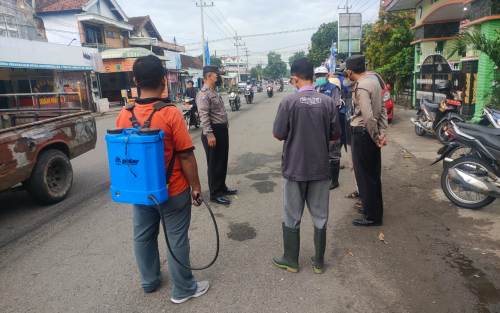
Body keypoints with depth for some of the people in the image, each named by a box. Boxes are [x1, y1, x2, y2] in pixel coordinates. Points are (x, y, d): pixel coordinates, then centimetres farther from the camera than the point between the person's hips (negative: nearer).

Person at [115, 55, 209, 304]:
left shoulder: (124, 115, -5)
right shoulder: (170, 113, -20)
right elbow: (185, 155, -18)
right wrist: (196, 186, -6)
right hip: (173, 190, -5)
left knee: (143, 237, 20)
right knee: (176, 240, 9)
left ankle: (149, 281, 39)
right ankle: (183, 289, 25)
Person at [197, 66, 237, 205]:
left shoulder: (214, 92, 16)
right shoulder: (204, 94, -15)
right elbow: (204, 116, -23)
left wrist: (224, 129, 18)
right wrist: (209, 134, -28)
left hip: (222, 129, 10)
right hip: (214, 131, -10)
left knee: (223, 161, 18)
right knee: (215, 164, 0)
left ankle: (222, 188, 33)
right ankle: (215, 194, 11)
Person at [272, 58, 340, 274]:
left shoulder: (289, 101, -13)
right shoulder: (328, 102, -4)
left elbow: (278, 135, -9)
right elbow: (335, 135, 2)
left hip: (294, 168, -2)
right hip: (320, 168, 3)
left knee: (292, 217, 13)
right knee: (320, 217, 14)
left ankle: (291, 261, 26)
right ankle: (318, 262, 26)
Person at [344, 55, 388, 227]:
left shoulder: (361, 87, -21)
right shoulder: (374, 77, 7)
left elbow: (368, 117, -26)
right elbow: (382, 108, 7)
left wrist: (376, 138, -13)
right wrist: (382, 132, 3)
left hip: (362, 133, -9)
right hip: (372, 134, 9)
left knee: (364, 176, 3)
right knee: (373, 174, 20)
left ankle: (372, 217, 14)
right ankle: (375, 208, 36)